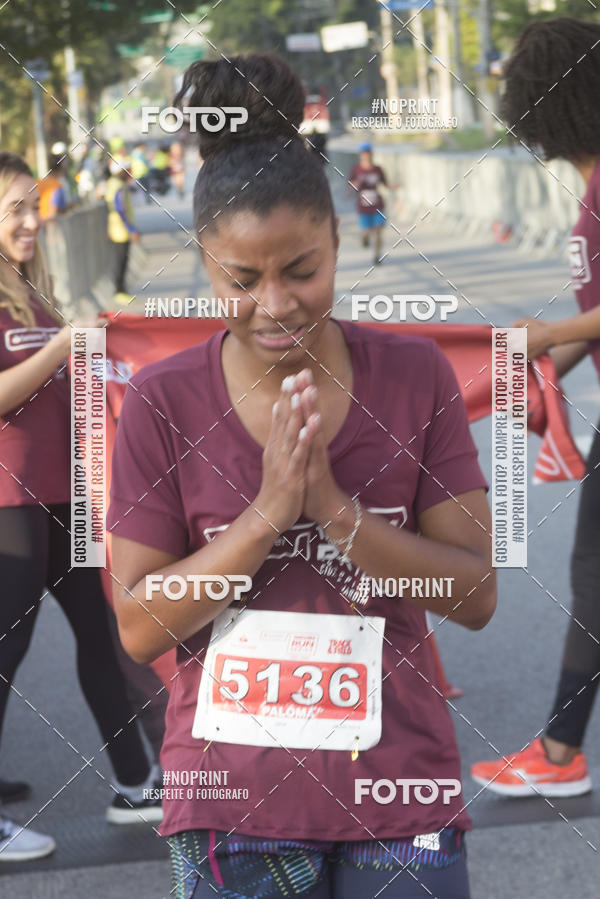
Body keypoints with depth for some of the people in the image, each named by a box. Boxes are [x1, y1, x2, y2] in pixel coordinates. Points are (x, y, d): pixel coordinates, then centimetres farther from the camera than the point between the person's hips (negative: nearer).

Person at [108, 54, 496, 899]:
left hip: (397, 789, 1)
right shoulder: (162, 402, -6)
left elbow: (474, 594, -6)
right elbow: (139, 628, -8)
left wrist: (332, 505, -19)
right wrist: (267, 512, -19)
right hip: (232, 795, -1)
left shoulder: (416, 375, -3)